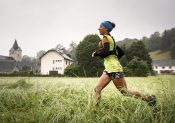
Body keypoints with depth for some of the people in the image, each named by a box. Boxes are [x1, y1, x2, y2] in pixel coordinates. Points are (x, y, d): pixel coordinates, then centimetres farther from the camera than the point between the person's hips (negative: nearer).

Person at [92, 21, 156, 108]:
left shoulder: (105, 38, -7)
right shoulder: (110, 38, 20)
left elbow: (105, 51, -22)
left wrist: (95, 54, -5)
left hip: (113, 68, -10)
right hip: (109, 69, 10)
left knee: (125, 92, -4)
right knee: (97, 89, 3)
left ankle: (148, 98, 5)